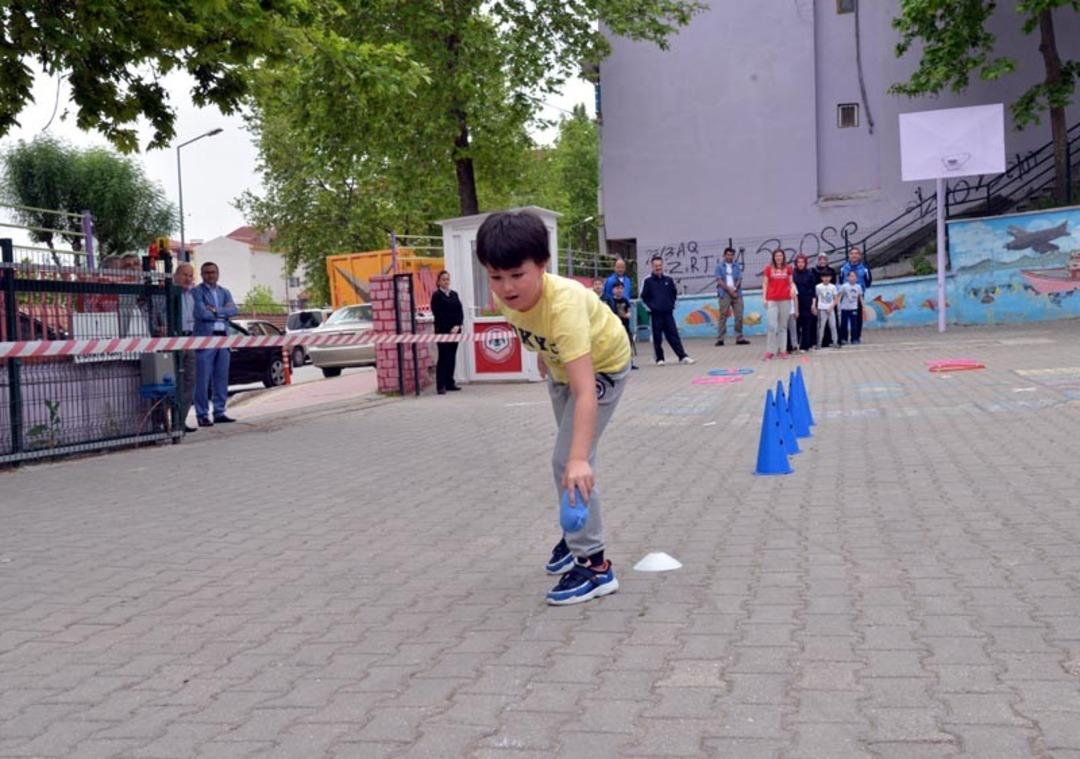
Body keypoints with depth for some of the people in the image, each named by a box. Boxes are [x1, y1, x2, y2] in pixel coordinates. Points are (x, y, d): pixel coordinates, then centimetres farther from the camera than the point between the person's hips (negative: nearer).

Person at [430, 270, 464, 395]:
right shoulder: (436, 295, -2)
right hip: (443, 331, -5)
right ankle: (441, 386, -7)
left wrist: (457, 326, -7)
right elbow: (438, 314, -9)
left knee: (452, 357, 8)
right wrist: (449, 329, -14)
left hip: (455, 330, 5)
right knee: (443, 357, -7)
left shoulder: (454, 294, 14)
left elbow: (460, 311, 9)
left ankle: (450, 383, 15)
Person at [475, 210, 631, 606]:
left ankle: (594, 565, -7)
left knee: (568, 462, -17)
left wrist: (579, 458, -59)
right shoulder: (504, 296, -26)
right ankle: (579, 533, 43)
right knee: (568, 456, 22)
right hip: (560, 361, 7)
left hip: (602, 364, -7)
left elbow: (585, 390, -51)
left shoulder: (564, 304, -44)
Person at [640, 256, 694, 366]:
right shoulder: (648, 281, -2)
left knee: (673, 334, 0)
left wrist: (671, 304, 8)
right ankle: (659, 359, 11)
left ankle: (682, 356, -1)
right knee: (657, 337, 3)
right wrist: (650, 306, -2)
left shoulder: (669, 280, 6)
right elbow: (644, 297, 4)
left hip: (668, 312, 2)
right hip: (655, 313, -2)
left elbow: (674, 293, 17)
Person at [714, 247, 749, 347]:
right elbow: (719, 281, -3)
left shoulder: (737, 267, 15)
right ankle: (720, 339, -6)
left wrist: (735, 289, -12)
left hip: (737, 294, 3)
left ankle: (739, 338, 6)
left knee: (739, 316, 1)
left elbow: (739, 279, 6)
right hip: (724, 294, -3)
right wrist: (729, 289, -12)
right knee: (723, 316, -5)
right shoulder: (719, 266, 6)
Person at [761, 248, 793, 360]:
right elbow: (765, 284, 6)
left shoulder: (788, 269, 8)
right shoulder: (768, 269, 5)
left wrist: (792, 291, -6)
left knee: (783, 326, 7)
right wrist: (764, 298, -1)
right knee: (771, 326, -9)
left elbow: (790, 283, 13)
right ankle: (769, 351, -4)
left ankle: (783, 350, 11)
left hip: (785, 300, 2)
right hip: (772, 300, -2)